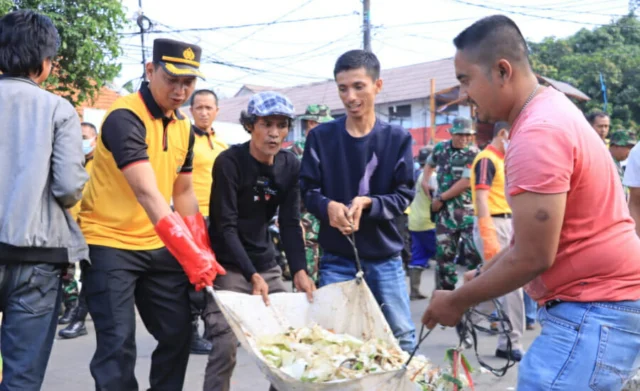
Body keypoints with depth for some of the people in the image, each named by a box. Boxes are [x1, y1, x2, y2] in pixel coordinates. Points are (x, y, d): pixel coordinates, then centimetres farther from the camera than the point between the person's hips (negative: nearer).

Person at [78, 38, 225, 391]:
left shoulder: (184, 127, 6)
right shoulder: (125, 118, -19)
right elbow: (147, 193, -29)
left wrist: (203, 253, 3)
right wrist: (190, 254, -35)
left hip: (159, 246, 8)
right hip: (109, 244, -7)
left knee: (178, 333, 10)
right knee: (118, 345, -10)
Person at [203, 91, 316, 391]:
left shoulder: (291, 166, -1)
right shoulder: (229, 162, -16)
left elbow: (290, 223, -2)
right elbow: (226, 226, -19)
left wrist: (299, 270, -16)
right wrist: (252, 276, -27)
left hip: (266, 262, 5)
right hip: (228, 265, -5)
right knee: (225, 346, -12)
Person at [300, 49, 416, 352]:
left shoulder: (398, 139, -2)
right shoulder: (321, 137, -2)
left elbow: (404, 194, -3)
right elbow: (308, 190, 0)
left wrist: (367, 204, -22)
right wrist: (328, 206, -23)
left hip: (385, 257, 0)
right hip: (336, 258, 0)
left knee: (402, 336, 8)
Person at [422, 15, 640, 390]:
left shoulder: (537, 134, -22)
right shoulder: (549, 109, 11)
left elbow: (533, 257, -22)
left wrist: (459, 301, -9)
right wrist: (483, 273, 12)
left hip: (595, 312, -10)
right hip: (595, 304, 10)